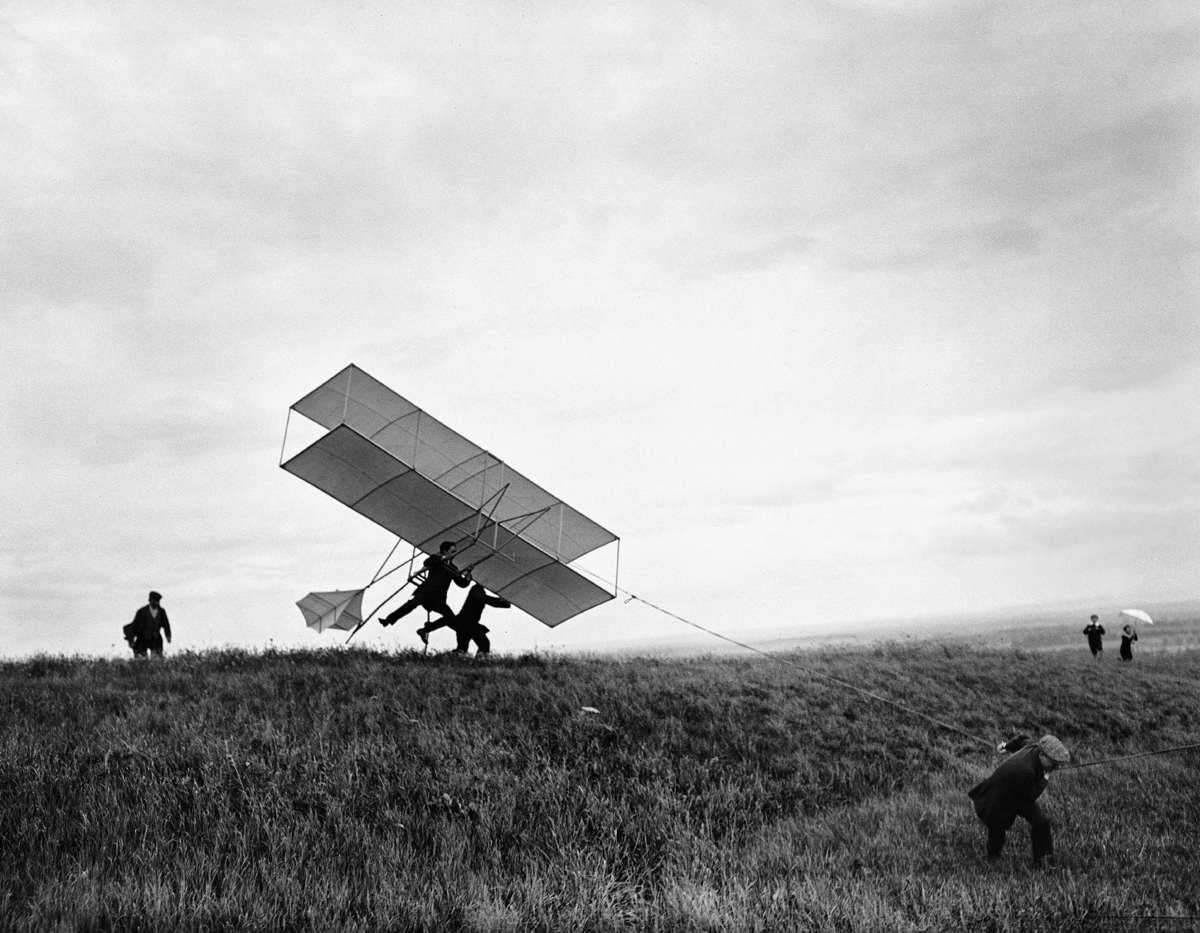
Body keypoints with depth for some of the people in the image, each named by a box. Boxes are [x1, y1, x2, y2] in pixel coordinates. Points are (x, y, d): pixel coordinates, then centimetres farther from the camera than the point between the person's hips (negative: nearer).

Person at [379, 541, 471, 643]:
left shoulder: (453, 569, 24)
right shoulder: (436, 559, 12)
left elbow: (462, 583, 20)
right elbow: (427, 562, -11)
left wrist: (467, 577, -2)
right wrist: (444, 558, -8)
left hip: (438, 598, 5)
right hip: (426, 591, -5)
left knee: (451, 618, -13)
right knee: (414, 602, -34)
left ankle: (425, 630, 0)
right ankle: (389, 619, -29)